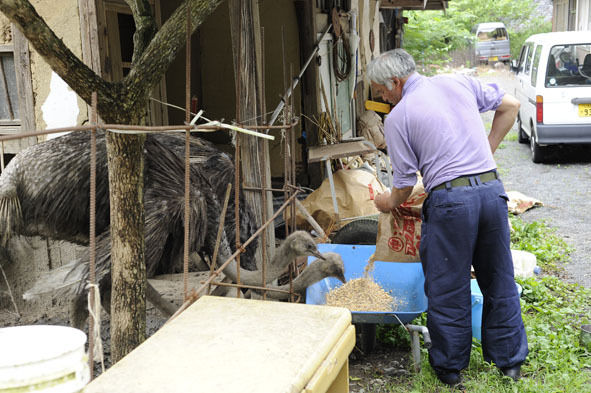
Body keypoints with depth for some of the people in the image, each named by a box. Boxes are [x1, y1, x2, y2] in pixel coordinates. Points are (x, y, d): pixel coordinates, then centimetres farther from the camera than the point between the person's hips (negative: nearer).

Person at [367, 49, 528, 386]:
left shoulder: (397, 117, -1)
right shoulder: (458, 83, 11)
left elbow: (406, 183, 1)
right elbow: (510, 105, 18)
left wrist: (389, 203, 22)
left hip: (450, 198, -5)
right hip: (492, 188, 5)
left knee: (448, 288, 10)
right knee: (499, 280, 17)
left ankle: (450, 367, 23)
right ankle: (510, 360, 29)